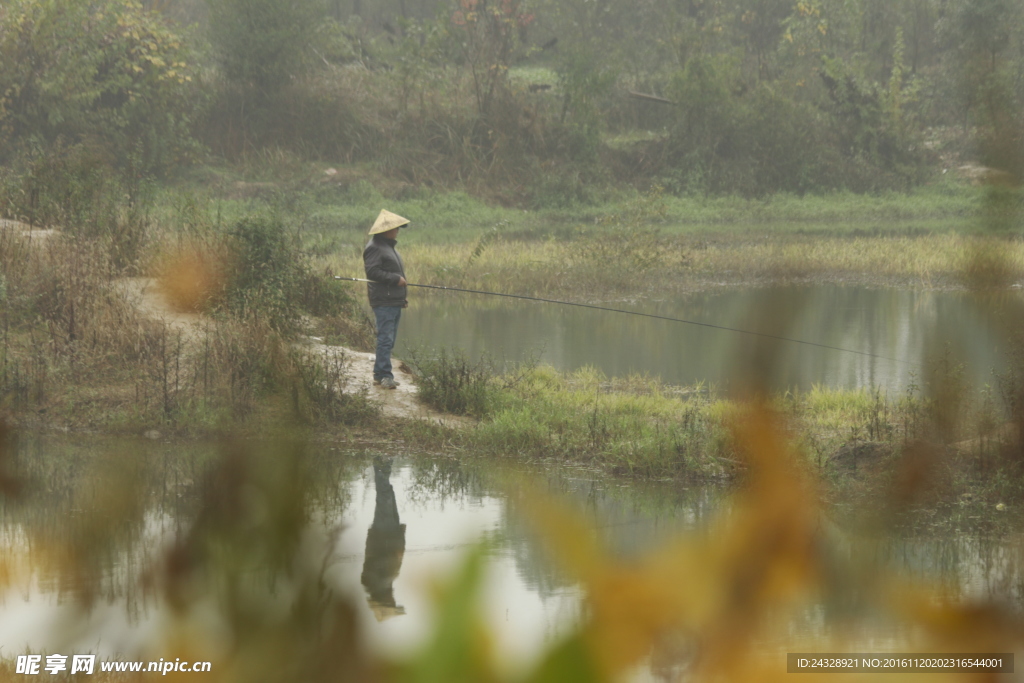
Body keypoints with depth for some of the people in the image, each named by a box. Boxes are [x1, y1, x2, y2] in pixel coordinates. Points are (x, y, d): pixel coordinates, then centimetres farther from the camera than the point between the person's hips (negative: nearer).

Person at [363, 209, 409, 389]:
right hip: (384, 301, -10)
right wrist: (396, 279, -18)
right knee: (385, 338, -13)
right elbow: (372, 272, -20)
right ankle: (384, 376, -14)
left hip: (394, 301, 10)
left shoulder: (389, 246, 21)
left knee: (389, 339, 11)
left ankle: (379, 374, 15)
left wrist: (402, 296, 25)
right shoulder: (375, 248, -11)